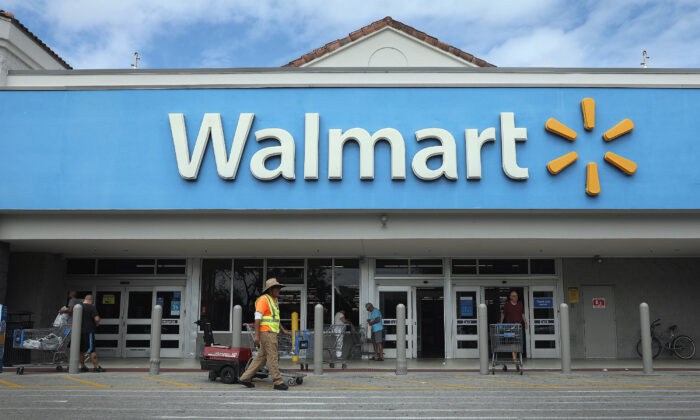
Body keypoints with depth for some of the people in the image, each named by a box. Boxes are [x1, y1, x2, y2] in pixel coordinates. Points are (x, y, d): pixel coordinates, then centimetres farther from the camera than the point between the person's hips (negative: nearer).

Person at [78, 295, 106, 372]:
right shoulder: (92, 307, -10)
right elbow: (97, 319, -17)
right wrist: (96, 325, 2)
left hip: (79, 331, 6)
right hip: (88, 331, -6)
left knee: (81, 350, 13)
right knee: (91, 349, -4)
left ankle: (82, 366, 18)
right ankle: (96, 367, -3)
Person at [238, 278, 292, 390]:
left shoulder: (274, 301, 20)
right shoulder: (263, 299, -10)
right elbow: (258, 317, -15)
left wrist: (284, 331, 21)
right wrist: (257, 335, -19)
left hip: (272, 333, 10)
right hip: (266, 332, -10)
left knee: (262, 357, 10)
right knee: (273, 357, -7)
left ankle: (245, 378, 14)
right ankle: (278, 382, -3)